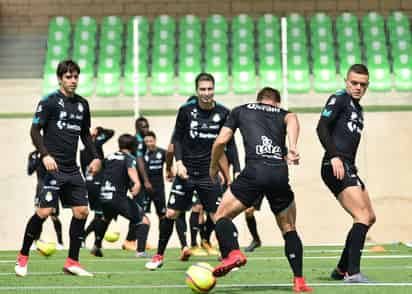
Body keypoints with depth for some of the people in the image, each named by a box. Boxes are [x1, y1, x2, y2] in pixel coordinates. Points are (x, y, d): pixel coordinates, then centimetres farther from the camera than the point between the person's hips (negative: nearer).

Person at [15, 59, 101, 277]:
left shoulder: (82, 104, 14)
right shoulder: (49, 102, -4)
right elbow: (35, 130, -6)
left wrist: (95, 157, 13)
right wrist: (45, 155, -19)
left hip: (72, 169, 6)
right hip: (52, 167, -6)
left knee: (82, 211, 0)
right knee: (44, 212, -13)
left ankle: (72, 261, 9)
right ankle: (23, 257, 4)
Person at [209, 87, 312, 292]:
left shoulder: (240, 111, 26)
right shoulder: (283, 114, 27)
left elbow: (221, 141, 18)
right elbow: (292, 120, 0)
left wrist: (213, 168, 33)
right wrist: (292, 147, -14)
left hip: (254, 170, -2)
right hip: (280, 173, 2)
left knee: (222, 215, 9)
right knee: (289, 229, 18)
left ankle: (233, 253, -19)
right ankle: (299, 281, 9)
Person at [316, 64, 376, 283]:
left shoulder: (357, 107, 23)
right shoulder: (339, 99, -3)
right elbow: (321, 128, -15)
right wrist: (334, 156, -25)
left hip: (348, 168, 10)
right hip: (335, 166, -10)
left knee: (369, 217, 13)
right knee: (362, 217, -18)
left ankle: (341, 270, 19)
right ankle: (353, 273, -21)